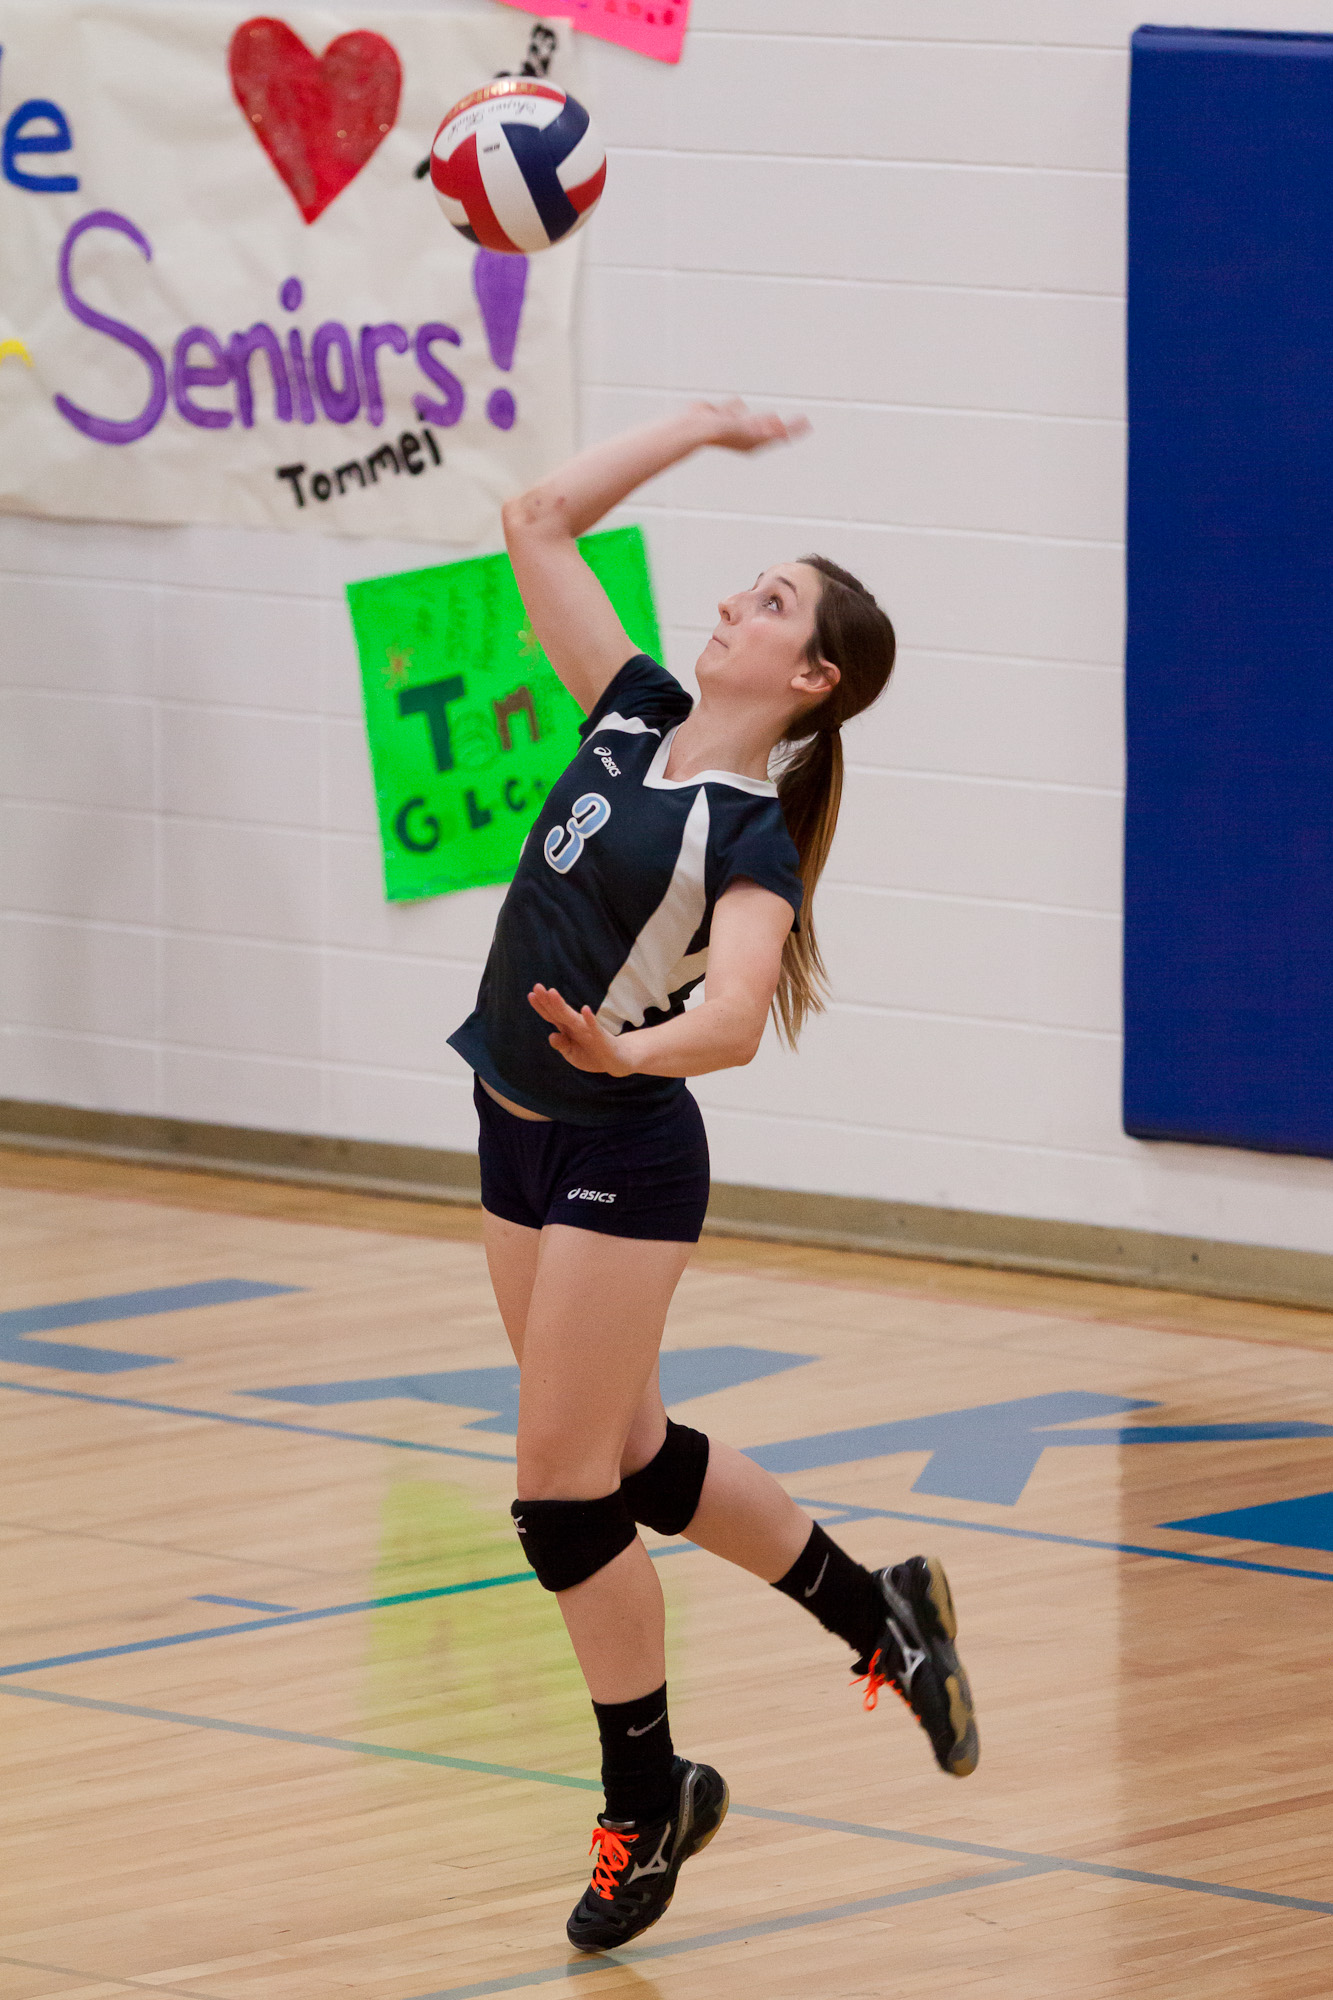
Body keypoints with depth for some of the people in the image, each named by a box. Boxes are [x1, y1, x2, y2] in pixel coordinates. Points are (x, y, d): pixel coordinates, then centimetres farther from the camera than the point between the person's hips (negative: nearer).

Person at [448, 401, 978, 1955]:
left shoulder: (753, 837, -16)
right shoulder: (634, 722, 3)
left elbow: (736, 1016, -31)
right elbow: (539, 523, 6)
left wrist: (625, 1050, -50)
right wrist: (698, 429, 8)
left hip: (621, 1156, -8)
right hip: (519, 1135, 8)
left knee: (563, 1490, -3)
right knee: (631, 1456, 17)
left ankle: (648, 1799, 12)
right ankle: (879, 1610, 35)